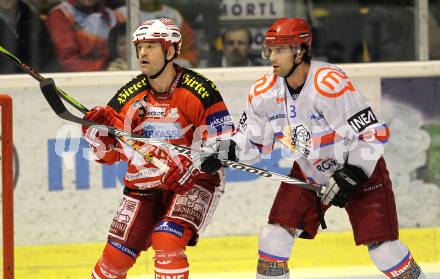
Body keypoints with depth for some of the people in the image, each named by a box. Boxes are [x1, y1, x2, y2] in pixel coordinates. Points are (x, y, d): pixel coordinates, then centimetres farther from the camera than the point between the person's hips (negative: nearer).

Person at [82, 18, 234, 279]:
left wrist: (191, 166, -30)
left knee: (167, 242, -26)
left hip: (194, 182, -4)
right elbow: (110, 153, 1)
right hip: (144, 185, 4)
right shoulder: (130, 95, -3)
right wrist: (98, 131, -20)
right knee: (116, 256, 2)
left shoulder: (200, 90, -15)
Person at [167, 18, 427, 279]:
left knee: (382, 248, -11)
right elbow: (253, 140, 4)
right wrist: (225, 151, -15)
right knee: (274, 237, -3)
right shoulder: (264, 92, -10)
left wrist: (351, 177, -28)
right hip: (309, 172, 6)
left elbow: (373, 134, -27)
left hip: (360, 168, -6)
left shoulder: (332, 84, -31)